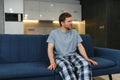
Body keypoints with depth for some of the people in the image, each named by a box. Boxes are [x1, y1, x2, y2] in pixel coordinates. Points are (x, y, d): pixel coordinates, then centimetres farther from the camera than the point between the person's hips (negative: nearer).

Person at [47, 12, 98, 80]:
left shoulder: (74, 32, 14)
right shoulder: (54, 33, 5)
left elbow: (80, 46, 11)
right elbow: (50, 48, -4)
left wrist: (86, 58, -6)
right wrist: (52, 62, -21)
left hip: (73, 55, 3)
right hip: (60, 56, -3)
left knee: (86, 64, -30)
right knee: (66, 67, -39)